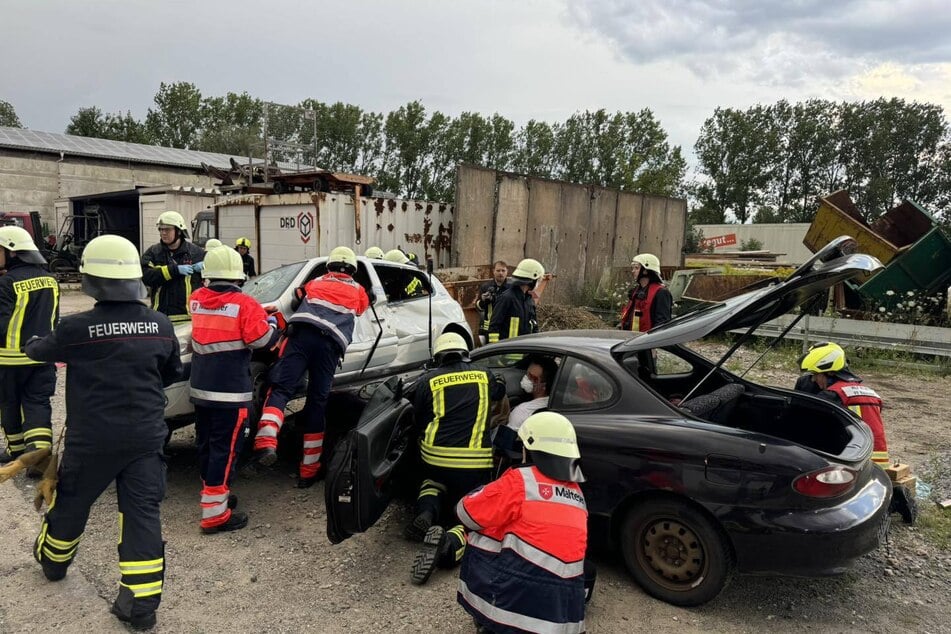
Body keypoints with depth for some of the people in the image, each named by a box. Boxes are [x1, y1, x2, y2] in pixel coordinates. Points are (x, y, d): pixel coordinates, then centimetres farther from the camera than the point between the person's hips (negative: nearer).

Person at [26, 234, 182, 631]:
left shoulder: (77, 329, -15)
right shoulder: (160, 325, -5)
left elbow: (41, 350, 8)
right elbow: (172, 372, 12)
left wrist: (32, 345, 31)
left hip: (93, 438, -2)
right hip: (146, 436, 2)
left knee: (71, 502, 23)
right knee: (143, 513, 5)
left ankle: (52, 561, 50)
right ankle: (141, 602, 7)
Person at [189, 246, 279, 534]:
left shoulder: (196, 299, 5)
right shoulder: (244, 304, -14)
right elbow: (262, 339, -16)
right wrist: (271, 322, 4)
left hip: (200, 388, 7)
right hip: (230, 390, -7)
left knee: (206, 443, 18)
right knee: (224, 448, -3)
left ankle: (213, 493, 34)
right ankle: (214, 513, 0)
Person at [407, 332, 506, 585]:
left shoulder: (427, 381, 4)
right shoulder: (484, 376, 7)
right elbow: (499, 390, 29)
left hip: (435, 458, 2)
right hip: (476, 465, -2)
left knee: (433, 484, 34)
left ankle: (426, 514, 2)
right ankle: (448, 544, -25)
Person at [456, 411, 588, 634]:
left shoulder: (521, 480, -9)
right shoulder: (576, 493, 8)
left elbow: (466, 513, 0)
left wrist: (493, 492, 19)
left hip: (521, 606, -5)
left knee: (481, 537, 14)